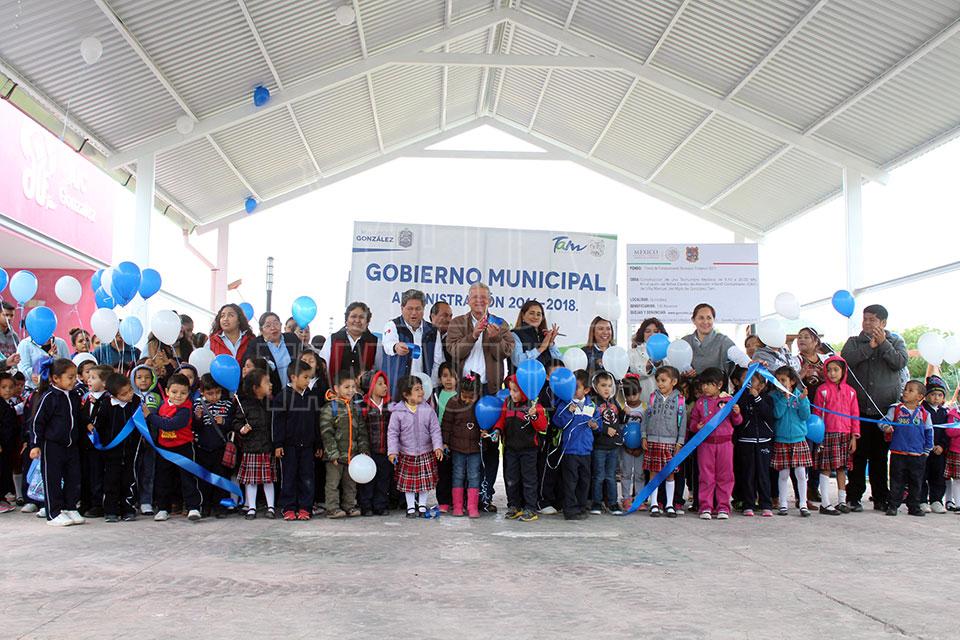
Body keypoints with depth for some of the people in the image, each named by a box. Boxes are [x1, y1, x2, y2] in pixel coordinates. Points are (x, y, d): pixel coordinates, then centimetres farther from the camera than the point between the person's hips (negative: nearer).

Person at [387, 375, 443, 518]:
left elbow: (435, 430, -4)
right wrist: (392, 451, -15)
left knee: (425, 480, 9)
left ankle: (422, 505, 26)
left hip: (426, 453, 1)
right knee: (408, 481, 9)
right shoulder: (397, 412, -12)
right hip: (406, 454, -1)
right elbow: (392, 433, -9)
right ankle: (411, 507, 24)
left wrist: (438, 446, -15)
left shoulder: (427, 410, -8)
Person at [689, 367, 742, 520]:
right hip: (705, 443, 1)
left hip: (725, 443, 0)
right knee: (706, 476, 3)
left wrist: (736, 414, -14)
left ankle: (723, 507, 12)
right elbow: (693, 420, 10)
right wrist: (696, 426, -12)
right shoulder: (699, 402, 6)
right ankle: (705, 507, 9)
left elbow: (736, 422, 7)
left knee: (725, 476, 4)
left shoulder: (728, 400, 3)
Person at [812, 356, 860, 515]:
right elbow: (817, 413, 0)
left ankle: (842, 501, 21)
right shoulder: (822, 389, -1)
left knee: (842, 468, 11)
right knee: (826, 468, -3)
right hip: (827, 434, -3)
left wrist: (854, 436, 4)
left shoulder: (850, 391, 8)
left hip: (845, 435, 4)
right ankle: (825, 504, 2)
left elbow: (855, 415, 9)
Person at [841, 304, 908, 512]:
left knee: (881, 456, 5)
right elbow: (846, 360, -8)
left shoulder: (895, 341, 12)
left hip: (885, 410, 0)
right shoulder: (854, 342, 11)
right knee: (858, 455, 0)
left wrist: (883, 344, -9)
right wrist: (870, 346, -10)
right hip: (859, 409, 0)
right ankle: (853, 497, 7)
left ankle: (880, 498, 14)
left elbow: (900, 362, -6)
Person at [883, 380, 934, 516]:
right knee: (896, 482, 2)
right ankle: (892, 506, 8)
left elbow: (929, 433, 13)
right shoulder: (895, 409, 1)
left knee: (916, 482, 10)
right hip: (898, 454, -2)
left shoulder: (924, 414, 4)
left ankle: (914, 507, 21)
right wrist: (886, 427, -22)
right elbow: (885, 420, 1)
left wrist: (927, 450, 12)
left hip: (918, 455, 2)